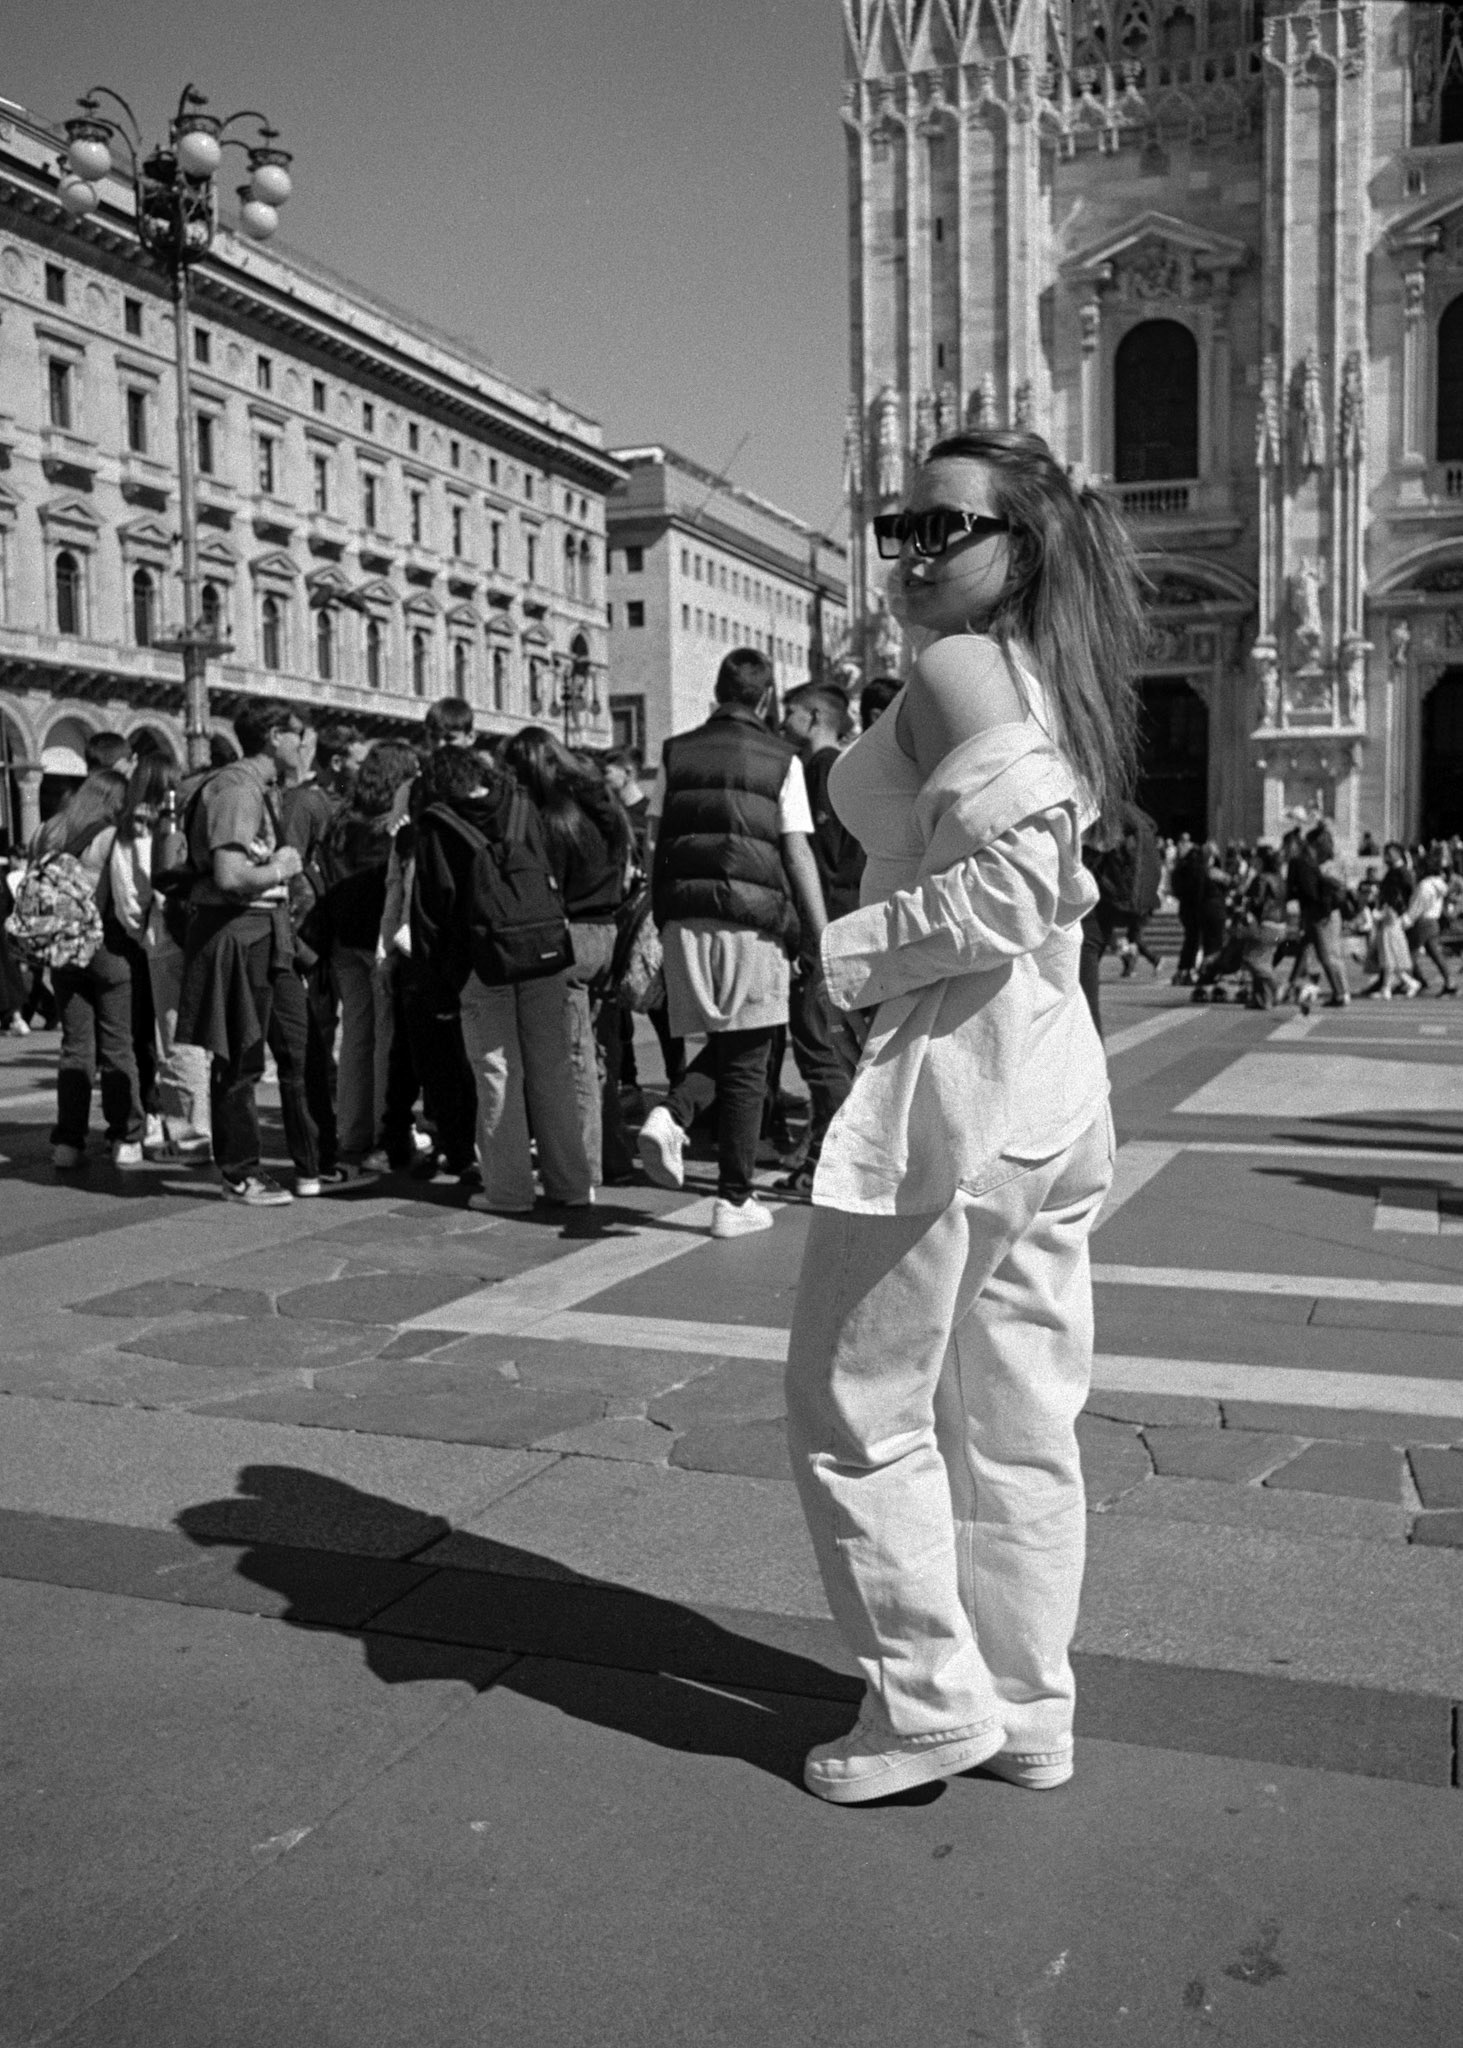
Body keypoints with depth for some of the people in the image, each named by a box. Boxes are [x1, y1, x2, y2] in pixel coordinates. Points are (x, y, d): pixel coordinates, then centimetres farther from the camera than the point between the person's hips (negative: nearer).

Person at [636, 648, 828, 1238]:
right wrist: (823, 940, -1)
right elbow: (797, 855, -2)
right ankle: (734, 1200, 7)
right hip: (752, 919, -3)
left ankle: (670, 1118, -7)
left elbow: (656, 843, 6)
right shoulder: (780, 760, 2)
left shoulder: (676, 754, 11)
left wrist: (657, 924, 6)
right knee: (746, 1062, 5)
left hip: (683, 917, 3)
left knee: (718, 1046, 20)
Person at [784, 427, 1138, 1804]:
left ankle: (929, 1700, 14)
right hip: (1056, 1079, 9)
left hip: (953, 1073, -9)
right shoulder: (1050, 677, 16)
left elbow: (1011, 882, -24)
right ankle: (1028, 1713, 26)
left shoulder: (955, 667, -11)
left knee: (856, 1408, 4)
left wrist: (847, 954, -14)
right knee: (1021, 1419, 15)